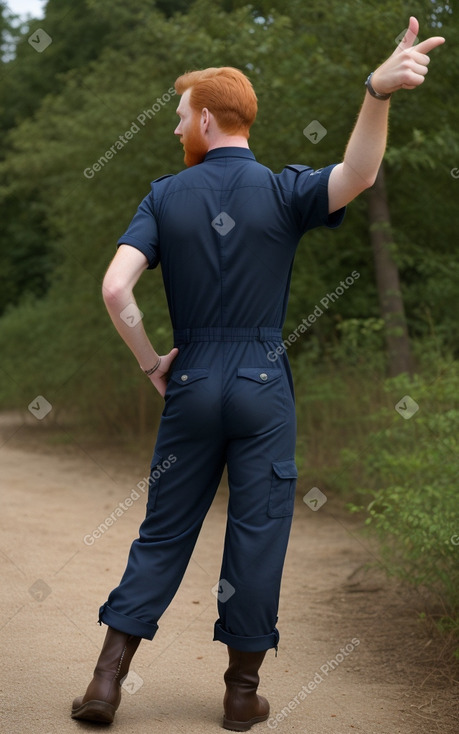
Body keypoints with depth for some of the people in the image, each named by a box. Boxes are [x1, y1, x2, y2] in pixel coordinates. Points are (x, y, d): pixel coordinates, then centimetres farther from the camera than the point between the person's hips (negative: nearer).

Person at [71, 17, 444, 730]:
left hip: (189, 384, 2)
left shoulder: (165, 197, 1)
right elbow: (356, 175, -24)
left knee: (164, 532, 11)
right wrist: (378, 93, -35)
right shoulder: (281, 190, -3)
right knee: (257, 536, 5)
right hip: (263, 385, -2)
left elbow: (115, 288, -10)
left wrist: (149, 362, 3)